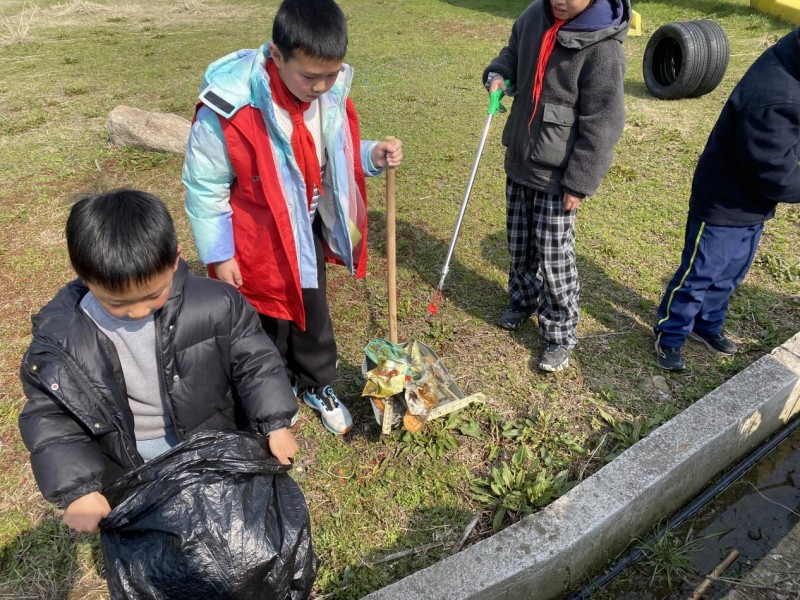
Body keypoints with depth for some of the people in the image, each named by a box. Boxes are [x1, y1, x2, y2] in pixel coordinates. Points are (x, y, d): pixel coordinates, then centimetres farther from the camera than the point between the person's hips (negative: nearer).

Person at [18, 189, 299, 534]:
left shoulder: (214, 305, -24)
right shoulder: (58, 333, -19)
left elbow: (253, 360, -11)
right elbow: (49, 417, -10)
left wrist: (275, 423, -18)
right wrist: (77, 489, -19)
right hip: (125, 465, 1)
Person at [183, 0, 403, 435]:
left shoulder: (330, 90, -12)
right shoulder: (229, 105, -28)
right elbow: (204, 187, -16)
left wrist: (371, 157, -15)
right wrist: (219, 255, -11)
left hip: (309, 228, 5)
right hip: (259, 239, -4)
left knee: (313, 311, 22)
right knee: (269, 320, 16)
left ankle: (319, 385, 47)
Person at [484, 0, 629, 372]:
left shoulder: (602, 47, -19)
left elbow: (601, 125, -17)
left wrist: (579, 182, -17)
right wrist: (498, 74, -1)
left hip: (557, 174, -6)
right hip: (518, 160, 7)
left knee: (554, 257, 0)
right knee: (518, 244, 19)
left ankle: (560, 336, 17)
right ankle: (523, 301, 44)